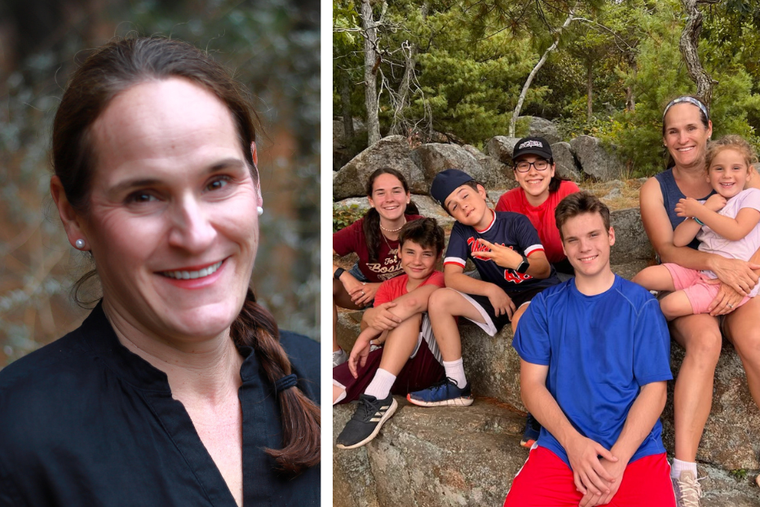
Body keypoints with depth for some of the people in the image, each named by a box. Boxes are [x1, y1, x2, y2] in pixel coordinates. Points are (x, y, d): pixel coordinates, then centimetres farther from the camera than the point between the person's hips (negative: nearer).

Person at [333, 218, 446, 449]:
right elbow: (371, 315, -4)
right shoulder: (389, 287, 16)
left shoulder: (438, 280, 0)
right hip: (390, 363, 4)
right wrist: (372, 317, -29)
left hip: (427, 364, -4)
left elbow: (412, 302, -24)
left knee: (410, 311, -31)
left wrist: (365, 336, -24)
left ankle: (378, 398, -36)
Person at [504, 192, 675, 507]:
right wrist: (573, 440, -12)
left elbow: (654, 389, -1)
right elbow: (532, 383, 4)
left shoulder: (641, 305, 5)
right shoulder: (545, 306, 10)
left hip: (635, 449, -1)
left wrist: (616, 461, -13)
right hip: (560, 448, 1)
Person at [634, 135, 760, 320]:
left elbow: (737, 231, -21)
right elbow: (678, 240, 1)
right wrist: (706, 208, -8)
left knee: (672, 304, -25)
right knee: (646, 276, -10)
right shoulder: (705, 204, 16)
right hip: (698, 271, 7)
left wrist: (699, 211, -12)